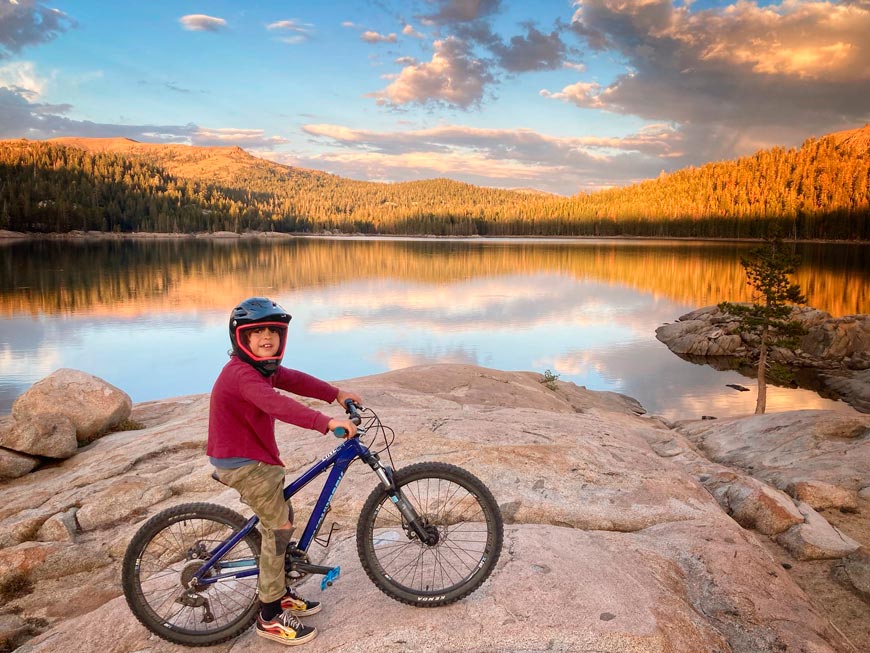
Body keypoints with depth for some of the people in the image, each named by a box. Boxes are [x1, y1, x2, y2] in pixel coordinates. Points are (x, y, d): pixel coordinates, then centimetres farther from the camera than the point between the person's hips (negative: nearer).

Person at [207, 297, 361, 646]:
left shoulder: (262, 368, 6)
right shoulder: (241, 373, -26)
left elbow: (294, 380, 13)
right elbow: (278, 404, -41)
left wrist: (336, 393, 9)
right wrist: (327, 421, -49)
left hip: (254, 457, 10)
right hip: (243, 464, -10)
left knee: (281, 520, 18)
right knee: (279, 528, -5)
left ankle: (280, 592, 34)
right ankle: (270, 617, 7)